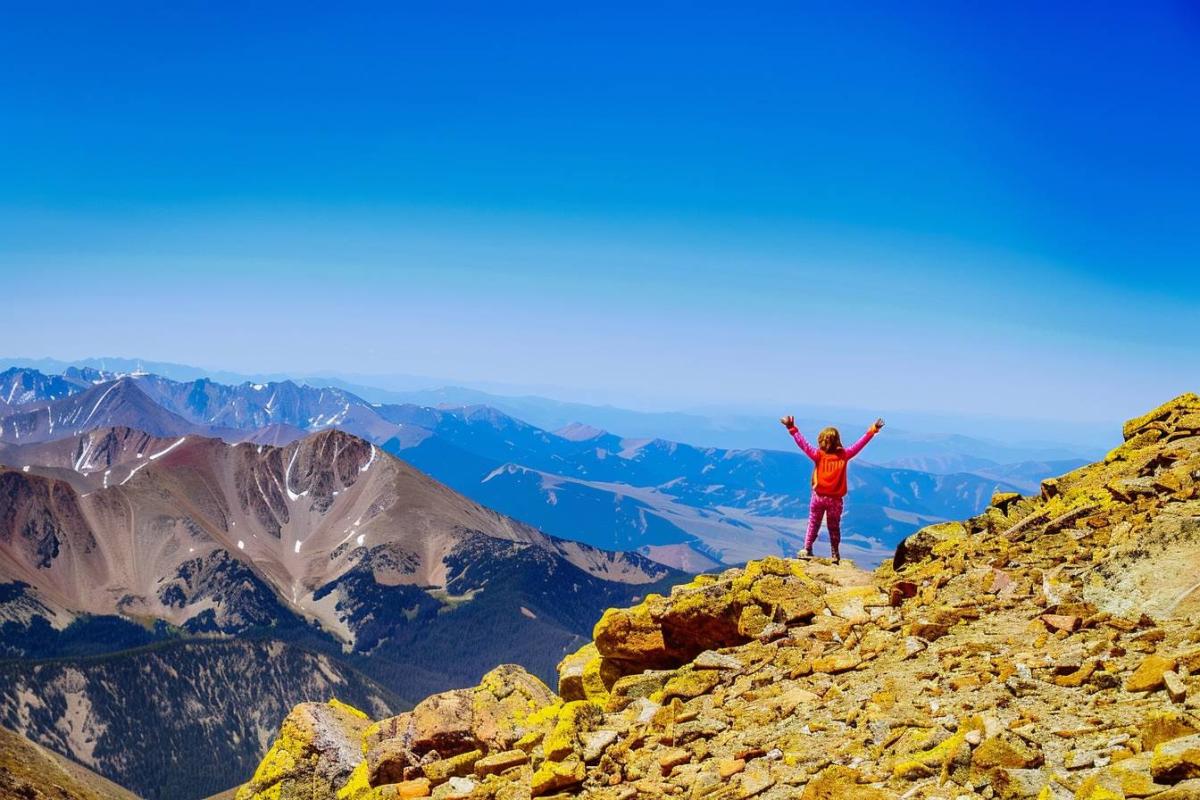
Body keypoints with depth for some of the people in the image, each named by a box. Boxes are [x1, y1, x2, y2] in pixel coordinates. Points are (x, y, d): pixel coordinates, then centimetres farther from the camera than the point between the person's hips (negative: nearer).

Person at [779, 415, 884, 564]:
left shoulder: (818, 455, -10)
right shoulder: (844, 455, -7)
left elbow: (803, 444, -12)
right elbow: (859, 445, -2)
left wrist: (792, 428, -10)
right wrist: (872, 431, 4)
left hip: (819, 496, -1)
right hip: (835, 499, 1)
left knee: (813, 524, 11)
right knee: (834, 527, 11)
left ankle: (807, 550, 7)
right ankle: (835, 555, 12)